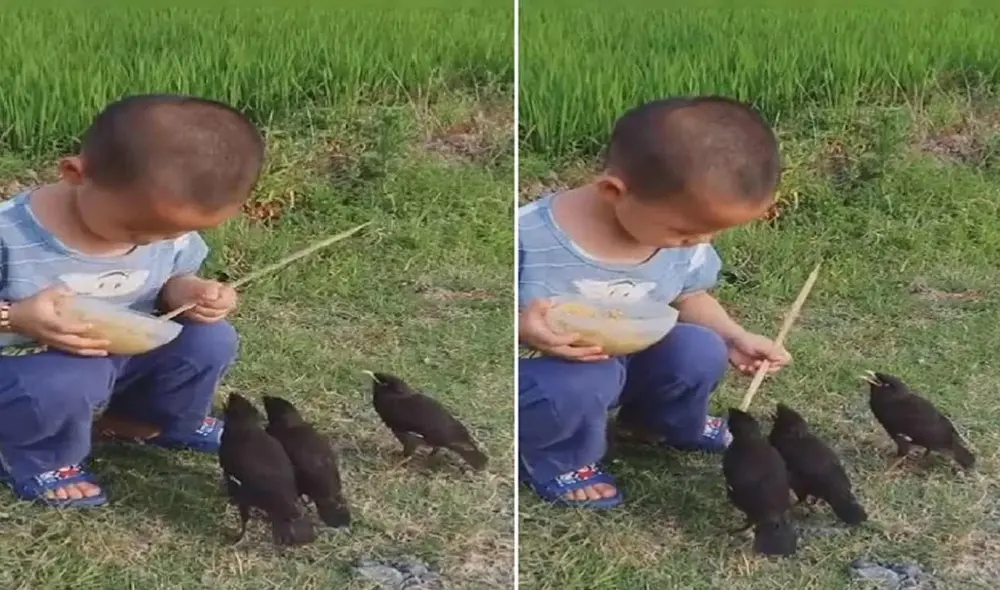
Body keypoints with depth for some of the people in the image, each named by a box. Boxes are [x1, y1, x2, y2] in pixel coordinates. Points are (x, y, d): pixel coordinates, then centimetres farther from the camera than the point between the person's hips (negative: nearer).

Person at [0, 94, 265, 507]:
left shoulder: (168, 222, -12)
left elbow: (171, 277, 6)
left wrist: (185, 291, -18)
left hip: (123, 349, 5)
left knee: (208, 340, -12)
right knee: (66, 387, -37)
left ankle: (171, 422, 19)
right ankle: (39, 461, -2)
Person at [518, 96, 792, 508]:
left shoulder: (682, 240, -10)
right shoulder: (527, 237, -30)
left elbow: (689, 297, 10)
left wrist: (735, 337, -5)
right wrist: (522, 328, -41)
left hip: (624, 361, 6)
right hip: (542, 370, -6)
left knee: (700, 350, -16)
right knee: (579, 386, -37)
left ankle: (672, 424, 18)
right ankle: (558, 460, -2)